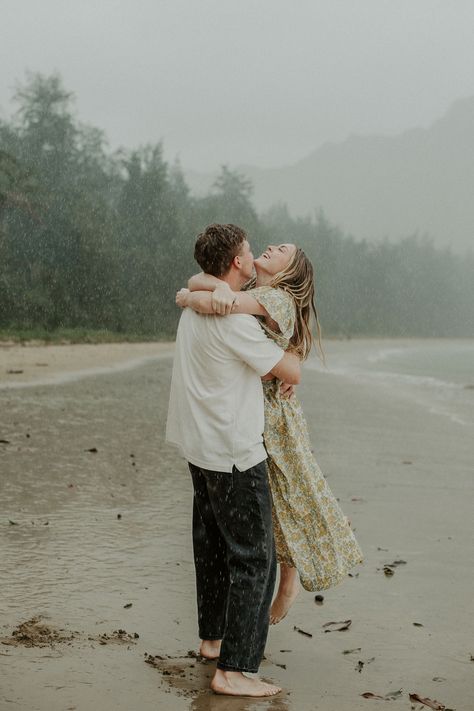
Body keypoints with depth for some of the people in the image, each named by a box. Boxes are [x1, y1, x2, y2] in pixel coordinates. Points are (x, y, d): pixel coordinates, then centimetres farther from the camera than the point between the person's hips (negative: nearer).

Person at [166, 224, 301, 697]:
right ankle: (233, 669, -2)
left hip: (200, 449, 10)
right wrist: (290, 351, 9)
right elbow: (291, 373, -15)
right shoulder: (235, 321, -21)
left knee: (213, 547, 20)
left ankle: (212, 638, 34)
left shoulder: (195, 307, 7)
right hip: (234, 454, -10)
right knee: (253, 557, -4)